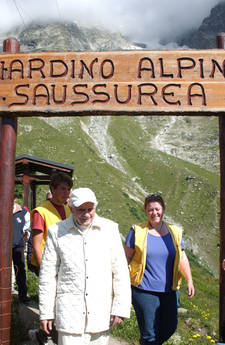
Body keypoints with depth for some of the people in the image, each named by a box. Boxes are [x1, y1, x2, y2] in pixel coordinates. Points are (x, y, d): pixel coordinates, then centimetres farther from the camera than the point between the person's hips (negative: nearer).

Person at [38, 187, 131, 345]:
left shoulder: (109, 229, 1)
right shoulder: (57, 232, -1)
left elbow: (120, 271, 2)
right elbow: (48, 274, 3)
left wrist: (120, 308, -1)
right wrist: (46, 312, 3)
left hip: (101, 313, 1)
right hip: (69, 313, -1)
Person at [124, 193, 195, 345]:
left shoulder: (174, 232, 7)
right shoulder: (137, 231, -3)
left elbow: (182, 258, 13)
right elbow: (126, 258, 0)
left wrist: (190, 280, 6)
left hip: (169, 290, 4)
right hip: (144, 291, -4)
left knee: (170, 327, 14)